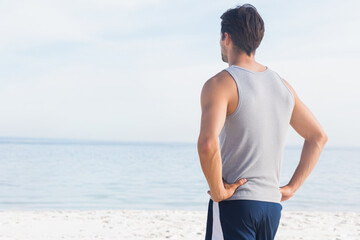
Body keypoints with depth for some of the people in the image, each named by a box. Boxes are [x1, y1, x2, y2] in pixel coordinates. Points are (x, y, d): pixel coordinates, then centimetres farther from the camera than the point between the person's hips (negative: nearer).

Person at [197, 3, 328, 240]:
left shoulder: (220, 84, -10)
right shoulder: (282, 84, 11)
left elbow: (207, 144, -28)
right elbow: (318, 136, 17)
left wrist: (218, 191, -13)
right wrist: (291, 188, 14)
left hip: (234, 204, -7)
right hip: (272, 205, 7)